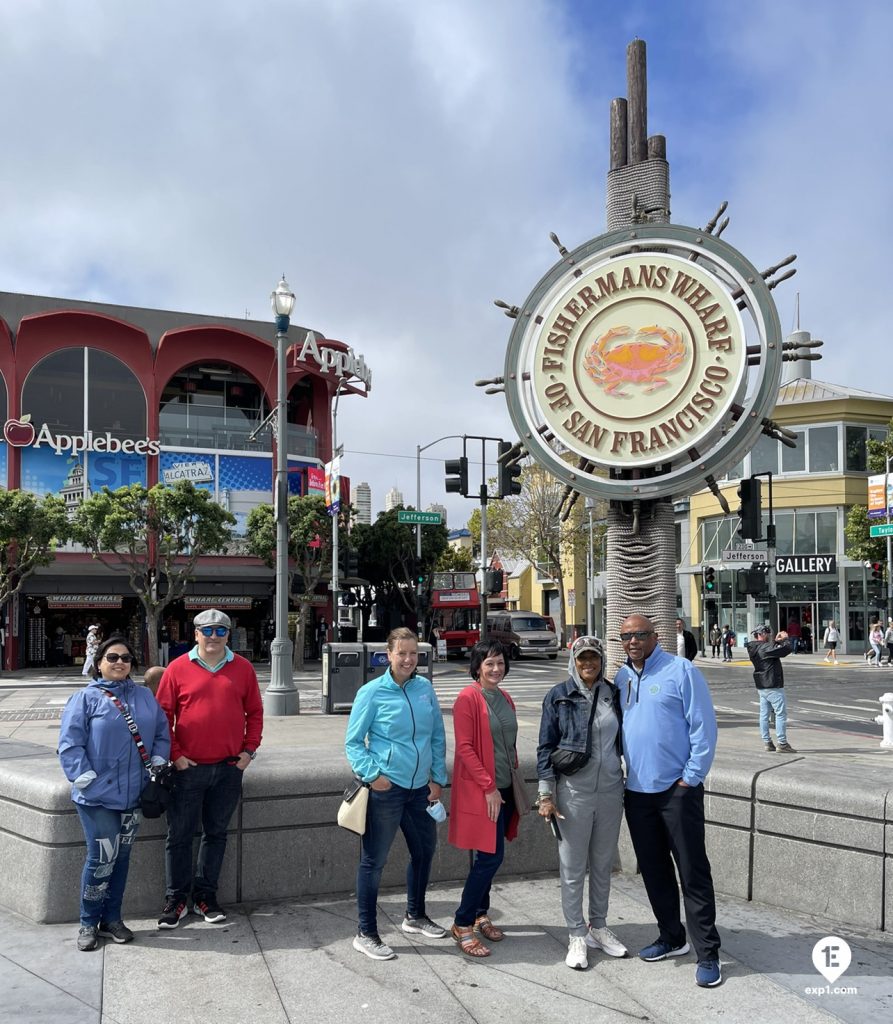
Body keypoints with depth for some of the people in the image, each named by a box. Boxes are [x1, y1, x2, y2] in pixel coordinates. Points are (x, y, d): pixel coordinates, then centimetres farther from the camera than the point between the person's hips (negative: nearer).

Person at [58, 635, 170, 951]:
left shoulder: (145, 697, 9)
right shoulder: (85, 698, -4)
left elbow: (162, 733, 14)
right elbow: (70, 744, -9)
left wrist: (157, 764, 1)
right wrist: (86, 779, -15)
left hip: (133, 795, 5)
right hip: (97, 797, -5)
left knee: (121, 857, 12)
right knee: (102, 858, -6)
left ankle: (112, 919, 26)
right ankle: (89, 923, 13)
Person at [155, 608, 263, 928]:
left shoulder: (243, 668, 4)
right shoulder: (178, 668, -3)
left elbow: (254, 712, 9)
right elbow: (163, 715, -1)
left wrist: (249, 749, 1)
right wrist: (174, 755, -7)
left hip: (230, 767, 2)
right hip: (188, 767, -2)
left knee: (216, 832, 12)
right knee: (179, 835, 6)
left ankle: (205, 895, 25)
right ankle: (176, 898, 20)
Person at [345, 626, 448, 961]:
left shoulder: (425, 688, 4)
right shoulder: (372, 692, -10)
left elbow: (438, 737, 11)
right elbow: (353, 742, -5)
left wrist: (438, 779, 7)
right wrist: (372, 774, -17)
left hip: (420, 787, 6)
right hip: (385, 787, -6)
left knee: (425, 849, 20)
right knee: (374, 860, 3)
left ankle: (415, 916, 42)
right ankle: (365, 934, 17)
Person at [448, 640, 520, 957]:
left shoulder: (505, 698, 11)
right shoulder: (468, 698, -12)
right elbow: (465, 747, -16)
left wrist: (515, 776, 13)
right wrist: (489, 787, -17)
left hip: (503, 788, 7)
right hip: (479, 790, -7)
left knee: (488, 857, 13)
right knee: (491, 857, -8)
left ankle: (480, 915, 27)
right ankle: (462, 924, 5)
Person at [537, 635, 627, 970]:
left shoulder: (613, 694, 5)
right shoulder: (558, 696, -4)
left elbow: (622, 739, 12)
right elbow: (546, 747, -2)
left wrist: (629, 785, 11)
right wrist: (546, 794, -7)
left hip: (611, 790, 3)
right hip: (573, 792, -3)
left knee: (603, 863, 14)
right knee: (573, 867, 4)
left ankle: (598, 927, 29)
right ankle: (577, 936, 16)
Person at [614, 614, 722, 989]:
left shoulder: (681, 671, -8)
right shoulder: (621, 678, 9)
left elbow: (704, 727, -10)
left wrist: (691, 777, -13)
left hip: (677, 789, -6)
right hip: (637, 790, 6)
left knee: (693, 870, -2)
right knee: (653, 868, 15)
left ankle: (707, 953, 6)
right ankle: (671, 936, 31)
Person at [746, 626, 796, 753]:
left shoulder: (754, 649, 9)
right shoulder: (765, 648, -19)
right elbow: (787, 649, -19)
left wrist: (777, 641, 15)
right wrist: (785, 639, -2)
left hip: (761, 687, 10)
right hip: (773, 687, -10)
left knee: (764, 714, 10)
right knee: (781, 713, -3)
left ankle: (767, 742, 15)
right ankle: (782, 743, -2)